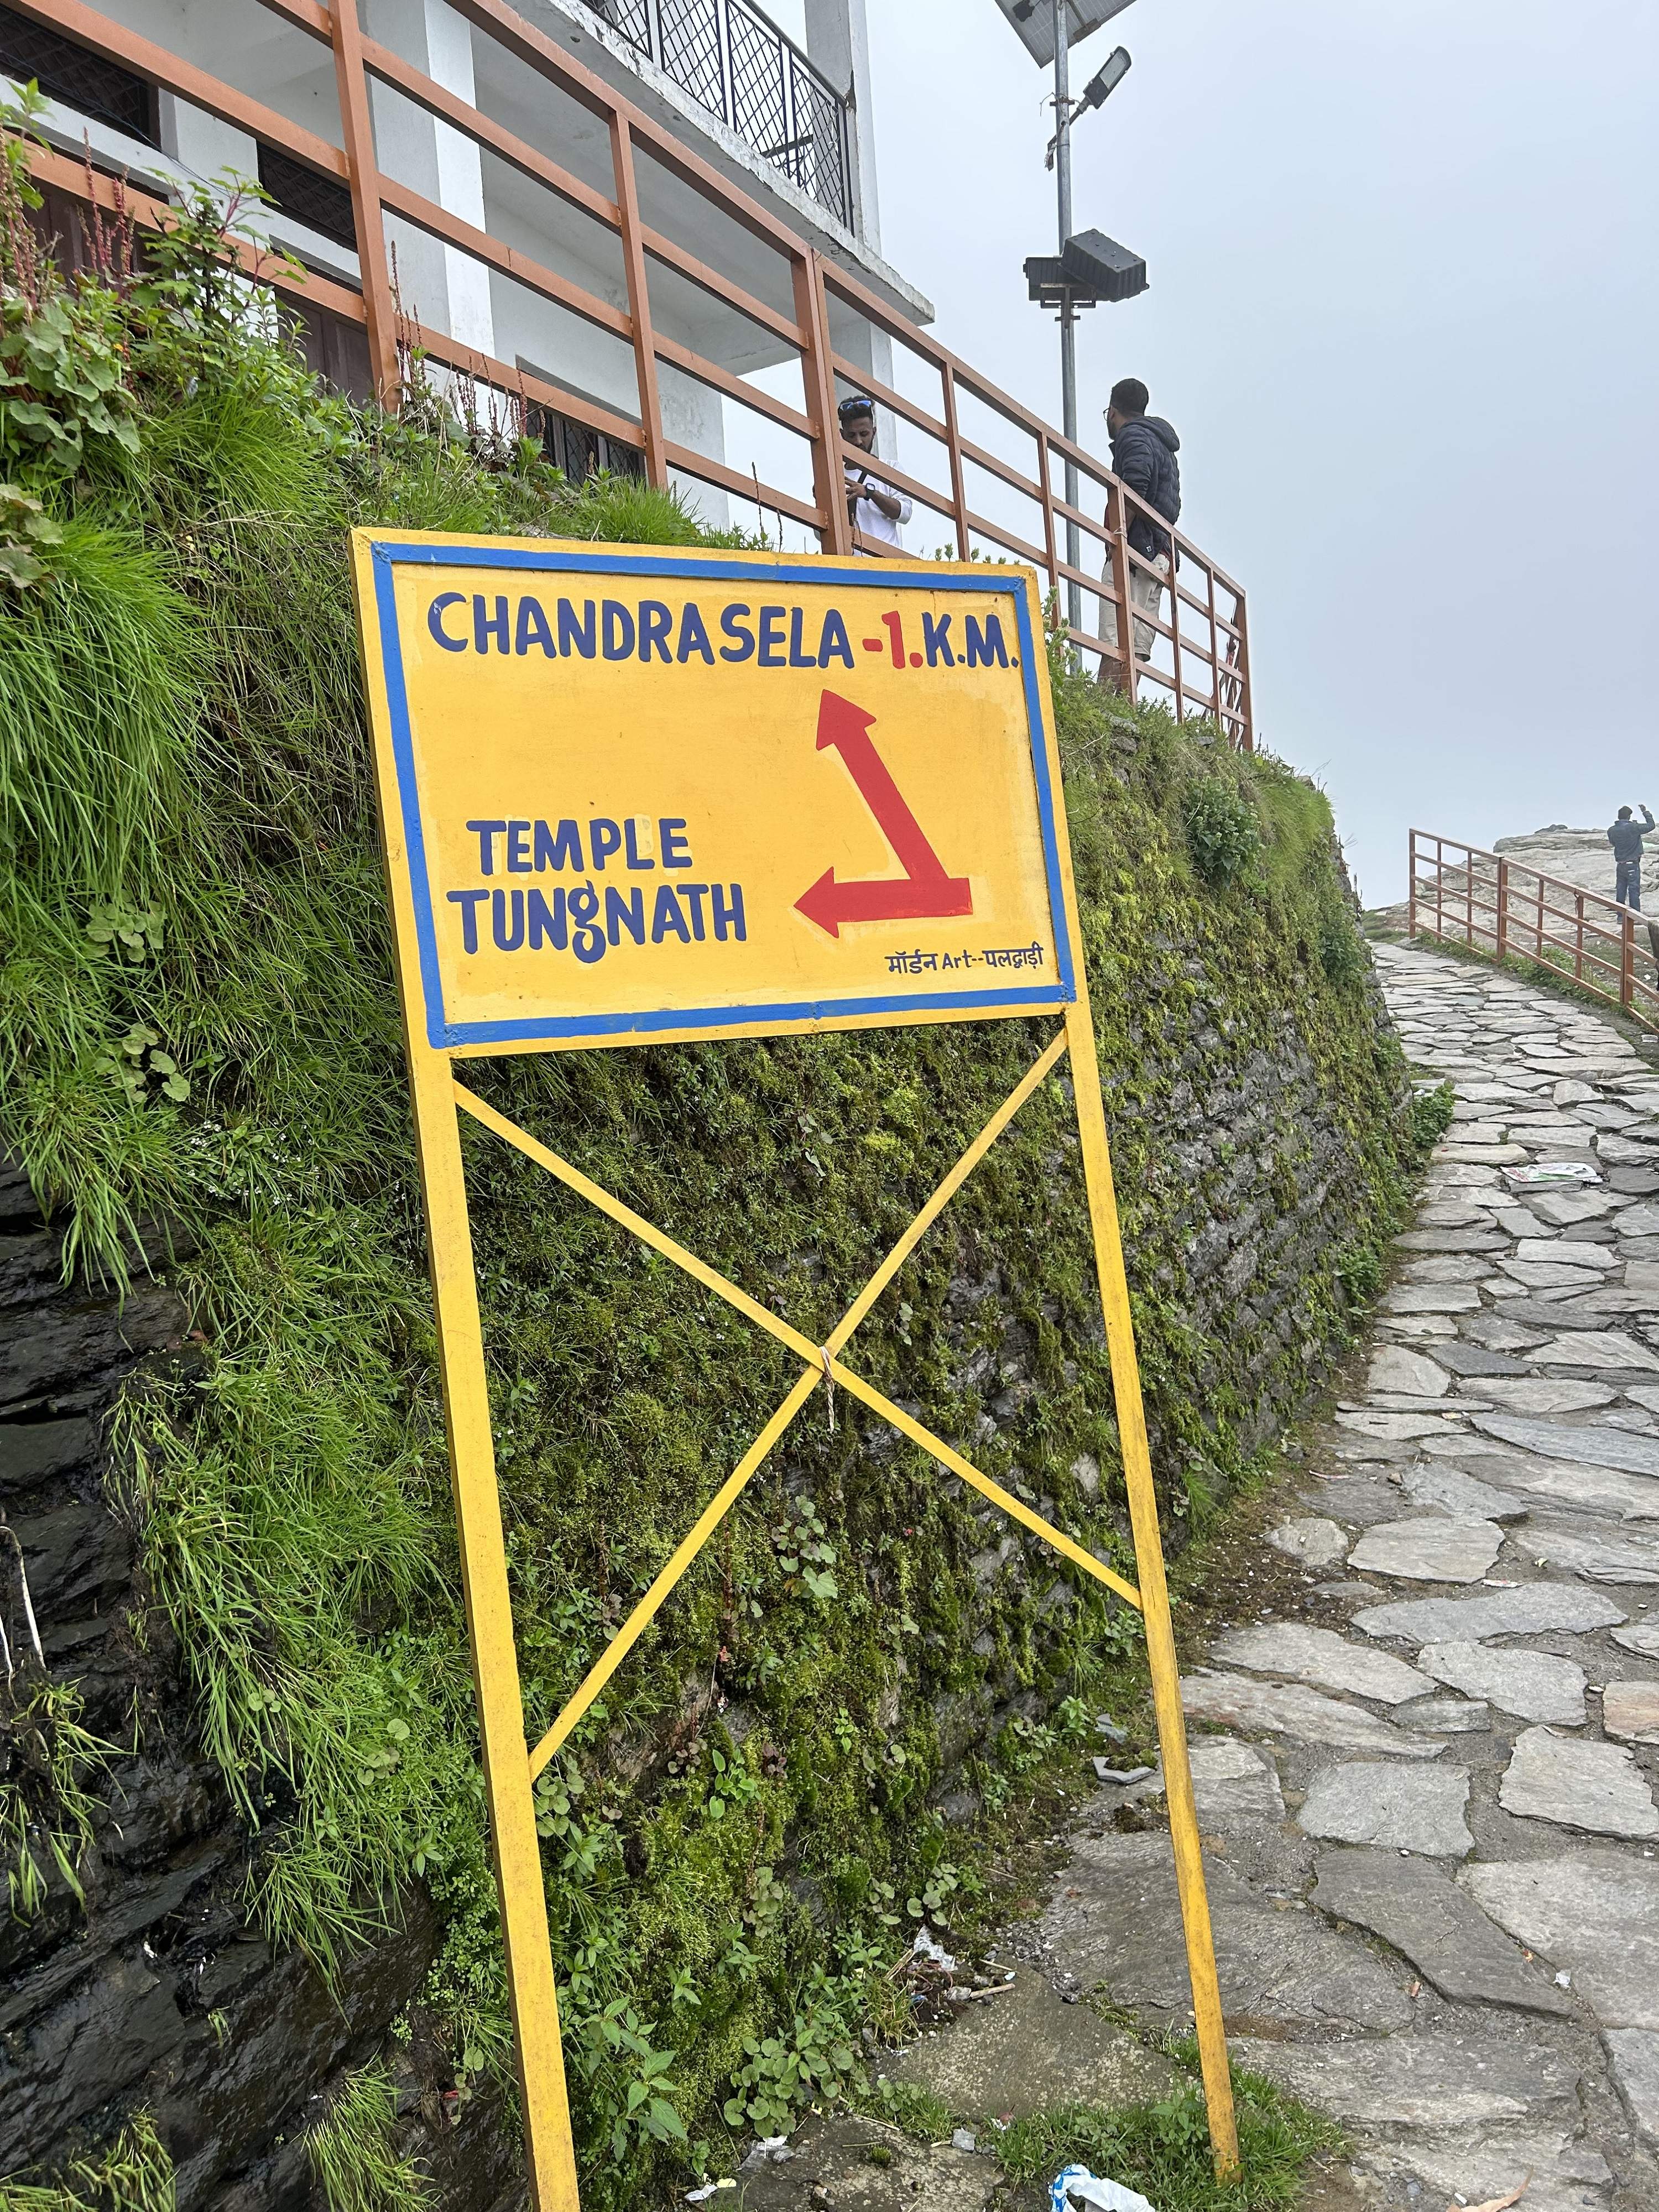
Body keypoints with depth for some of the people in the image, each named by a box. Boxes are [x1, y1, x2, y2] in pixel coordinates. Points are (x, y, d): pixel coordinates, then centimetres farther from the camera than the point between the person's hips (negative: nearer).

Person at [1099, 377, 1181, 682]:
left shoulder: (1133, 436, 0)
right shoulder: (1164, 445, 30)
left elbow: (1135, 488, -19)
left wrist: (1117, 538, -18)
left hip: (1136, 549, -9)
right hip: (1160, 552, 9)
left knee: (1116, 642, -19)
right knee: (1136, 645, 2)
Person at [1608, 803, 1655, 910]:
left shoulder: (1612, 831, -2)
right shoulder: (1633, 828, -16)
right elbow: (1651, 825, -5)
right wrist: (1645, 812, 9)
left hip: (1620, 865, 5)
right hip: (1633, 865, -5)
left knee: (1620, 892, 9)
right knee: (1634, 892, -1)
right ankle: (1636, 917, 1)